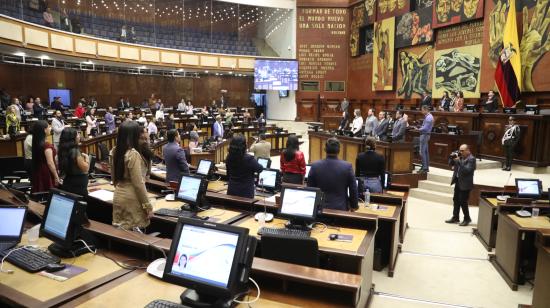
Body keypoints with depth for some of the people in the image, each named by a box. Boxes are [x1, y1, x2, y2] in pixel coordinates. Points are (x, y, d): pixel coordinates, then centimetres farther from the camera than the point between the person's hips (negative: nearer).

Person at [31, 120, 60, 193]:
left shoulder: (36, 143, 5)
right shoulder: (47, 145, -20)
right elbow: (50, 163, -20)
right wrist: (56, 176, -14)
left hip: (38, 173, 8)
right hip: (47, 174, -8)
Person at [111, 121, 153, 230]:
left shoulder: (115, 152, 4)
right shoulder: (133, 154, -21)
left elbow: (114, 178, 15)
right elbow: (138, 183, -20)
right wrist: (148, 206, -13)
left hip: (118, 197, 8)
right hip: (132, 199, -8)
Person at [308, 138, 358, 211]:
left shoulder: (315, 166, -6)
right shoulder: (347, 166, -10)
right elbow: (353, 189, -2)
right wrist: (354, 205, 14)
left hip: (320, 208, 1)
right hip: (341, 208, -1)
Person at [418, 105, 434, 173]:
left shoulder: (428, 118, -18)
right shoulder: (428, 116, 13)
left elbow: (425, 128, -23)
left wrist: (418, 129, -9)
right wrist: (420, 129, 5)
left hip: (424, 135, -11)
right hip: (425, 135, 11)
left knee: (422, 152, -8)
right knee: (426, 152, 14)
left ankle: (425, 167, -6)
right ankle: (426, 167, 21)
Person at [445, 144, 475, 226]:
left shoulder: (471, 159, -14)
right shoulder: (460, 157, 8)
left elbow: (467, 170, -25)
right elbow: (451, 163, 14)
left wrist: (459, 161, -28)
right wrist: (453, 157, -5)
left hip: (465, 184, -8)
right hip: (458, 182, 8)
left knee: (463, 202, -3)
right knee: (456, 200, 13)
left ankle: (467, 219, 14)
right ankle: (455, 217, 23)